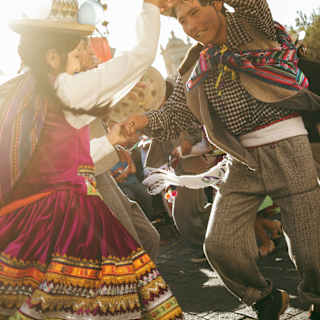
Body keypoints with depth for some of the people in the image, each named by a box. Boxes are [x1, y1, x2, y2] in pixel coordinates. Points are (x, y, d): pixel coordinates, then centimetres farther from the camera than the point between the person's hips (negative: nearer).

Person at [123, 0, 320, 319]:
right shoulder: (194, 68, 10)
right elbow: (173, 118, 7)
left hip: (286, 148, -4)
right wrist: (145, 120, -15)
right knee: (220, 244, -7)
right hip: (242, 160, 4)